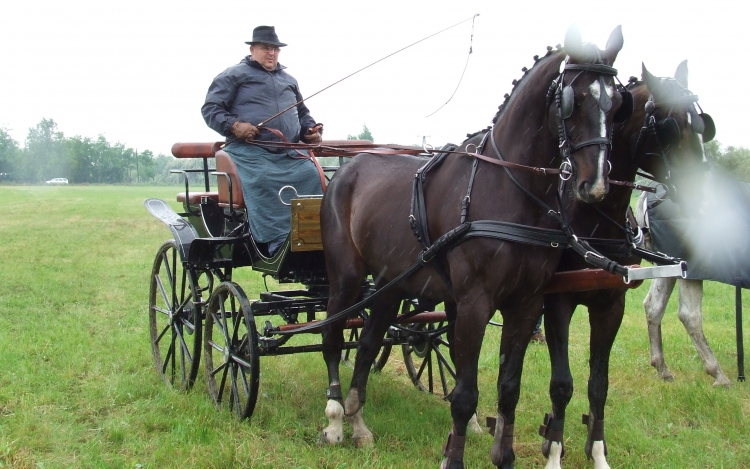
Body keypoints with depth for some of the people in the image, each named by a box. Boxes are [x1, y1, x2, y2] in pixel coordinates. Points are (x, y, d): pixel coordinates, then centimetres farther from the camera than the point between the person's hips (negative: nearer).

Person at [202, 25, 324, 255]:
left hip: (289, 153, 5)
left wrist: (310, 129, 14)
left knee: (310, 175, -22)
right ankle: (279, 246, -35)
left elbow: (302, 113, 38)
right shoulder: (234, 75, 10)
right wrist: (233, 125, -14)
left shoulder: (288, 80, 28)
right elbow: (210, 109, 4)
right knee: (263, 181, -33)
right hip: (250, 151, -5)